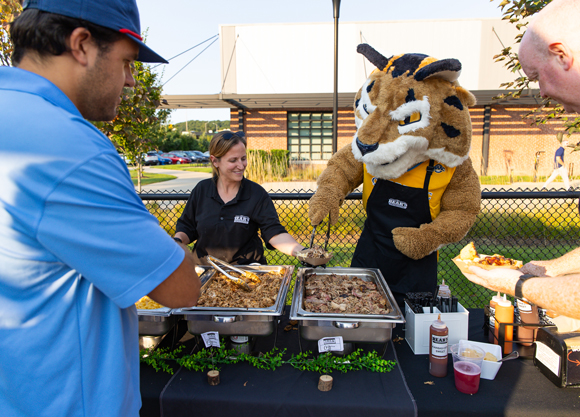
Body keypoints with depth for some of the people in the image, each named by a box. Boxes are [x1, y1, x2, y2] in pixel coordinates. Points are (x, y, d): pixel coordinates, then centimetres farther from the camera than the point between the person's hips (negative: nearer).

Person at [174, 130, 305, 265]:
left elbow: (274, 232, -6)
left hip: (246, 269, -1)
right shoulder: (201, 190, 7)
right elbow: (186, 227, 16)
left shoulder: (257, 194, 0)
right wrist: (177, 241, -4)